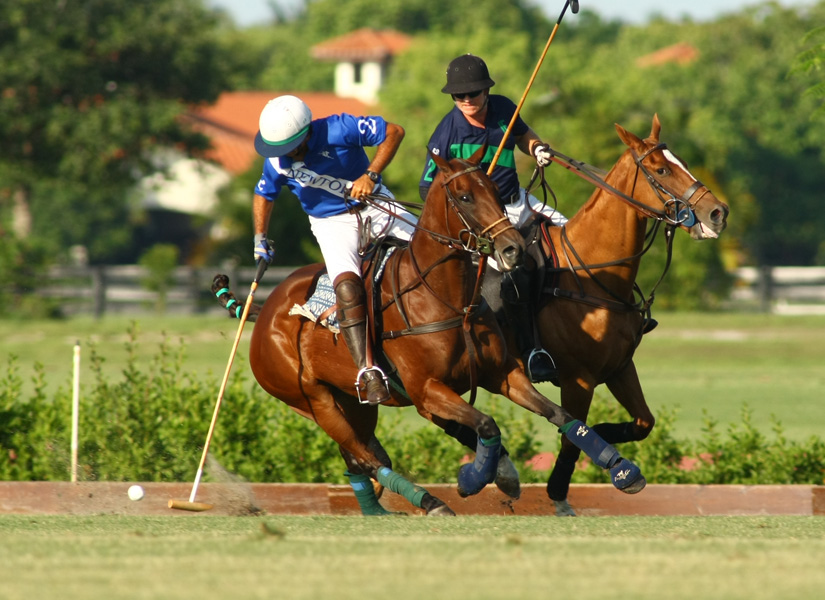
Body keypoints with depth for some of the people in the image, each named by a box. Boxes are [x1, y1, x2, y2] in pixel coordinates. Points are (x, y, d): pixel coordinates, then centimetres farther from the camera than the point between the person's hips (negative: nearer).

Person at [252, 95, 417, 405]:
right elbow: (264, 195, 13)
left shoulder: (340, 130, -22)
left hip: (375, 206, 0)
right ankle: (367, 372, -34)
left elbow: (394, 132, -18)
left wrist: (371, 174, -26)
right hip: (332, 224, 0)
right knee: (347, 287, -28)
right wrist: (260, 239, 6)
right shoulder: (277, 162, -9)